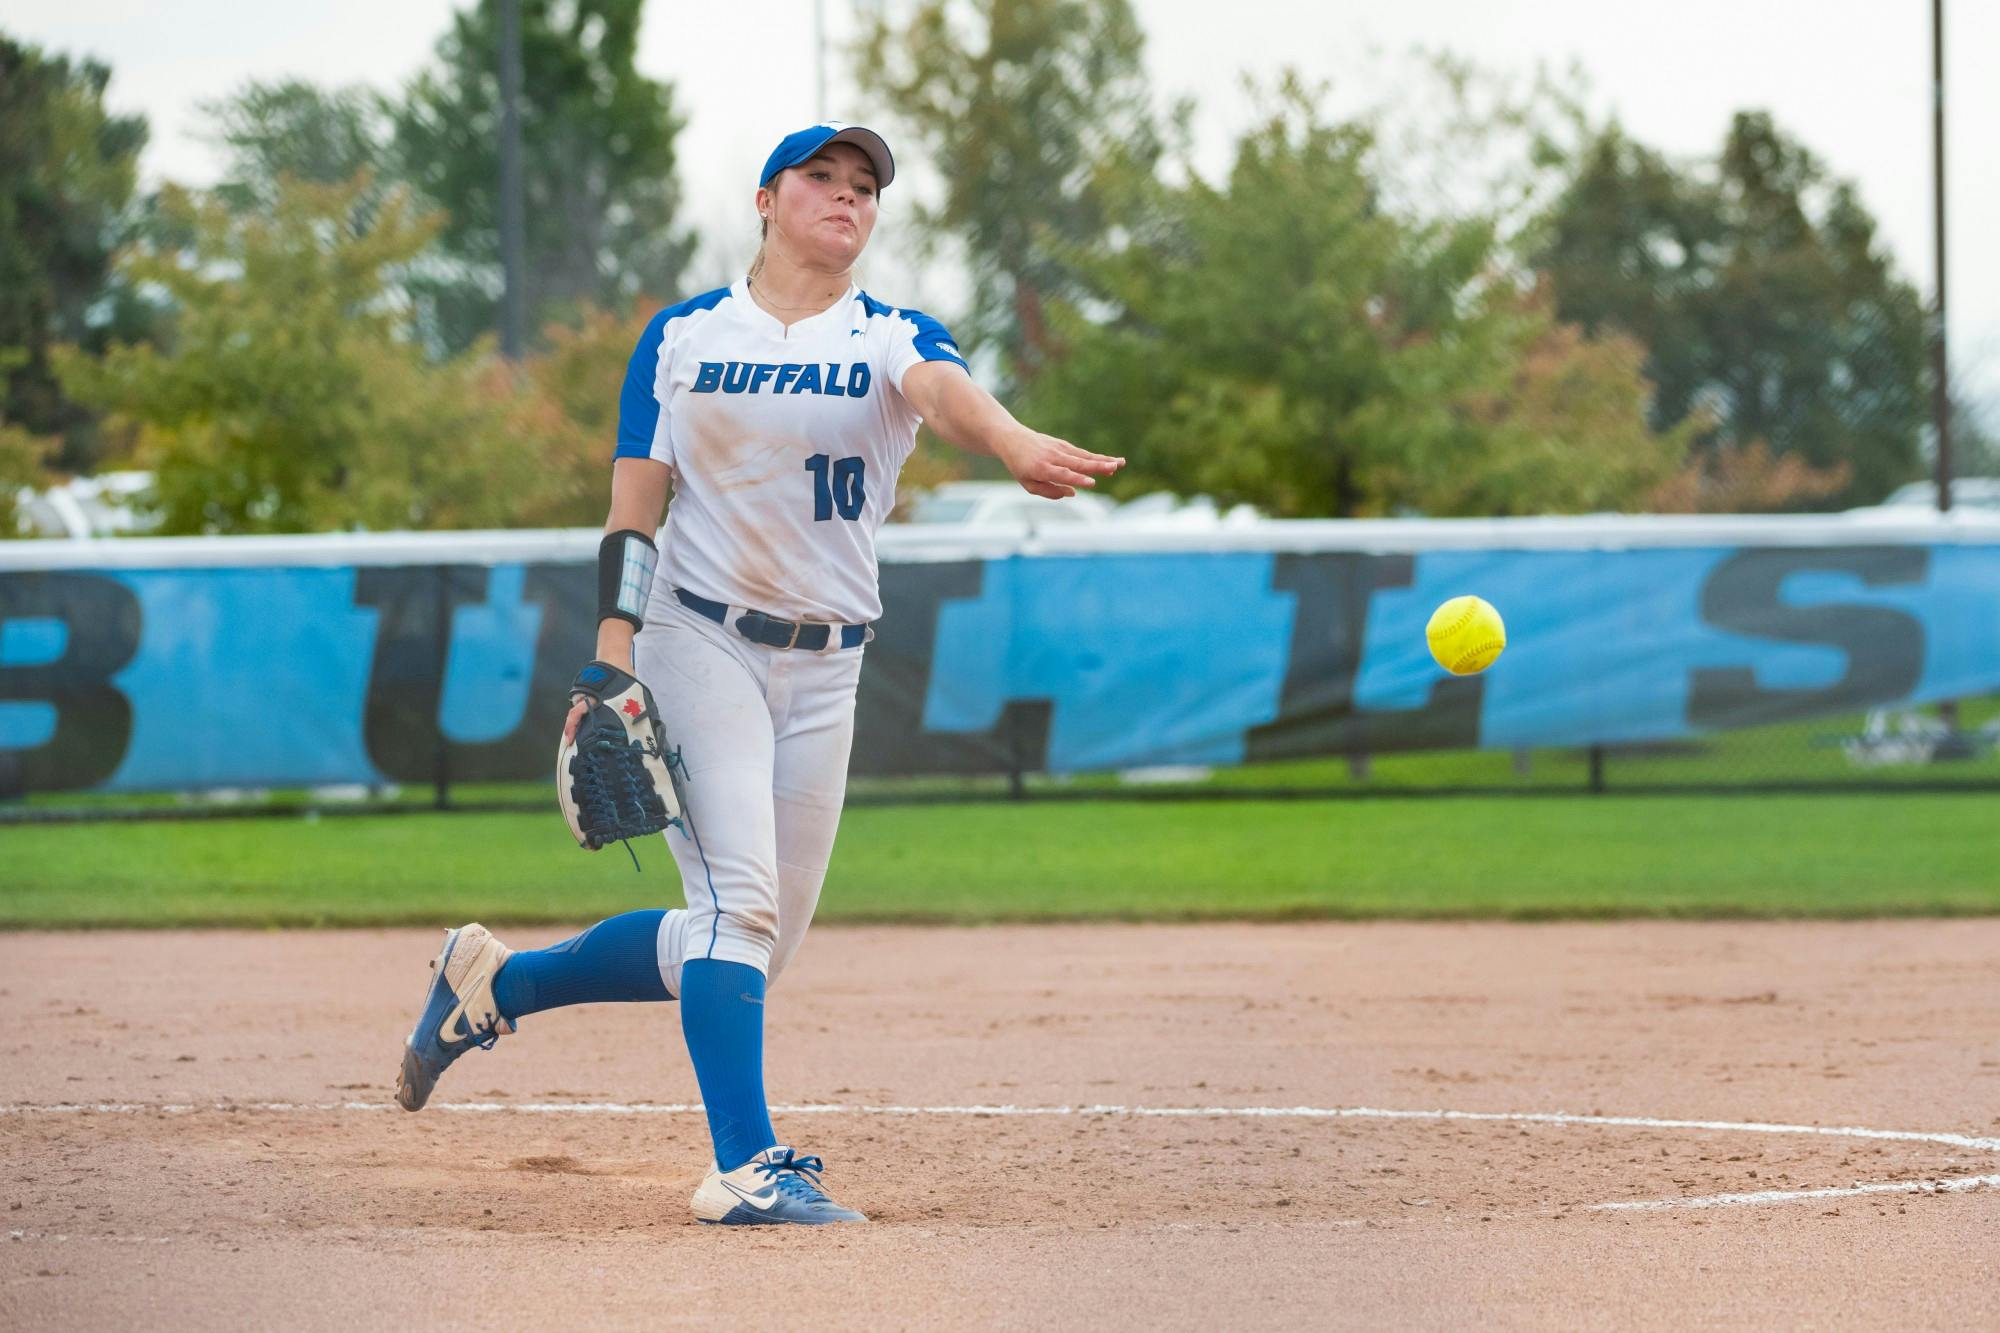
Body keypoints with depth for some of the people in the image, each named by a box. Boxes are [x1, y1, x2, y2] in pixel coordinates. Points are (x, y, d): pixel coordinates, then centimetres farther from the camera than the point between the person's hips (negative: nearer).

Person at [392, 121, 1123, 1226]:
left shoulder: (893, 340, 4)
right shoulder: (682, 336, 3)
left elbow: (947, 392, -21)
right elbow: (634, 506, -1)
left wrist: (1018, 447, -45)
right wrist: (611, 662, -14)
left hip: (824, 673, 4)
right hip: (699, 640, -4)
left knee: (747, 943, 7)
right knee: (739, 901, -18)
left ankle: (495, 980, 24)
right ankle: (746, 1168, -22)